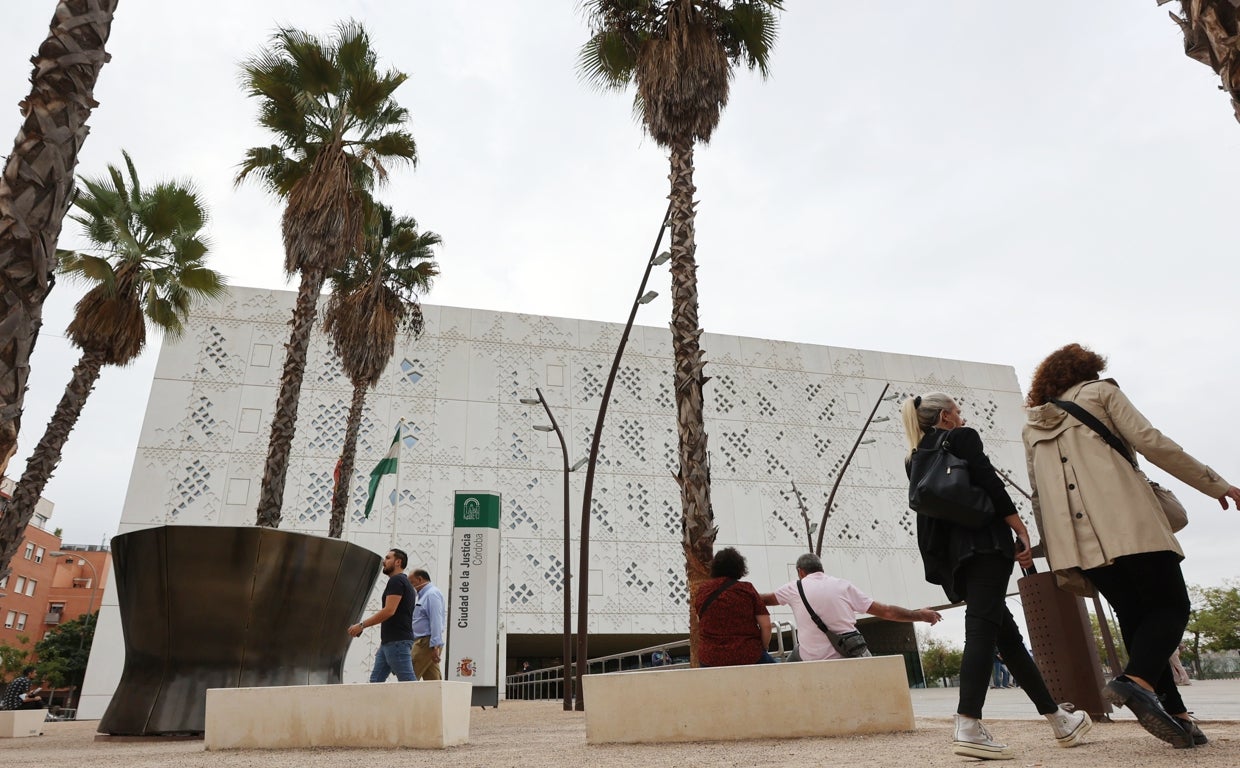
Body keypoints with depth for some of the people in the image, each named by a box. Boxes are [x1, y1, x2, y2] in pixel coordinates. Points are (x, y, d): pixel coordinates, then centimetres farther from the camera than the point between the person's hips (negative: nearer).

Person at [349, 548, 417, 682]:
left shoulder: (396, 581, -10)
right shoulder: (405, 583, 21)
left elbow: (389, 611, -20)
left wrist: (362, 625, -15)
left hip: (397, 642, -10)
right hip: (388, 642, 10)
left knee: (408, 681, -11)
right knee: (376, 680, 9)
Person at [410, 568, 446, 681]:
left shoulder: (432, 594, -10)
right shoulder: (425, 594, 22)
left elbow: (436, 621, -19)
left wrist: (435, 646, -24)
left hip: (426, 642, -10)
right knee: (433, 680, 6)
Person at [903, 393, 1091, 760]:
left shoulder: (917, 459, 22)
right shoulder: (962, 437, 1)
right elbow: (989, 483, -9)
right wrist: (1021, 530, -9)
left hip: (955, 554, 7)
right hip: (984, 542, -7)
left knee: (1007, 634, 12)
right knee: (982, 628, -16)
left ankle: (1059, 720, 22)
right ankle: (968, 727, -27)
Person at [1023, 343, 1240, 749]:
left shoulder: (1032, 427, 23)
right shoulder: (1100, 392, 11)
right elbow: (1150, 441, -1)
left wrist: (1062, 561, 20)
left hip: (1080, 538, 4)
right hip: (1128, 524, -4)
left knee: (1134, 618, 12)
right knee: (1171, 606, 2)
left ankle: (1175, 714, 7)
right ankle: (1138, 680, -23)